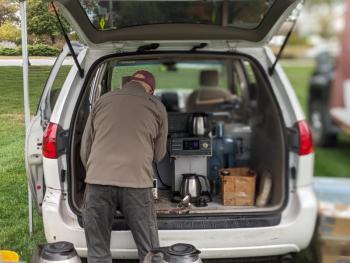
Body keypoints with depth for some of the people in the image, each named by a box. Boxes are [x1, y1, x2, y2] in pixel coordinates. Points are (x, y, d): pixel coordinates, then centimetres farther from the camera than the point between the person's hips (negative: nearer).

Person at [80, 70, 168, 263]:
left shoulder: (102, 101, 18)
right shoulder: (156, 107, 14)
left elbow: (85, 148, 20)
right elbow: (159, 154, 21)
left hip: (98, 182, 2)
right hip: (136, 183, -1)